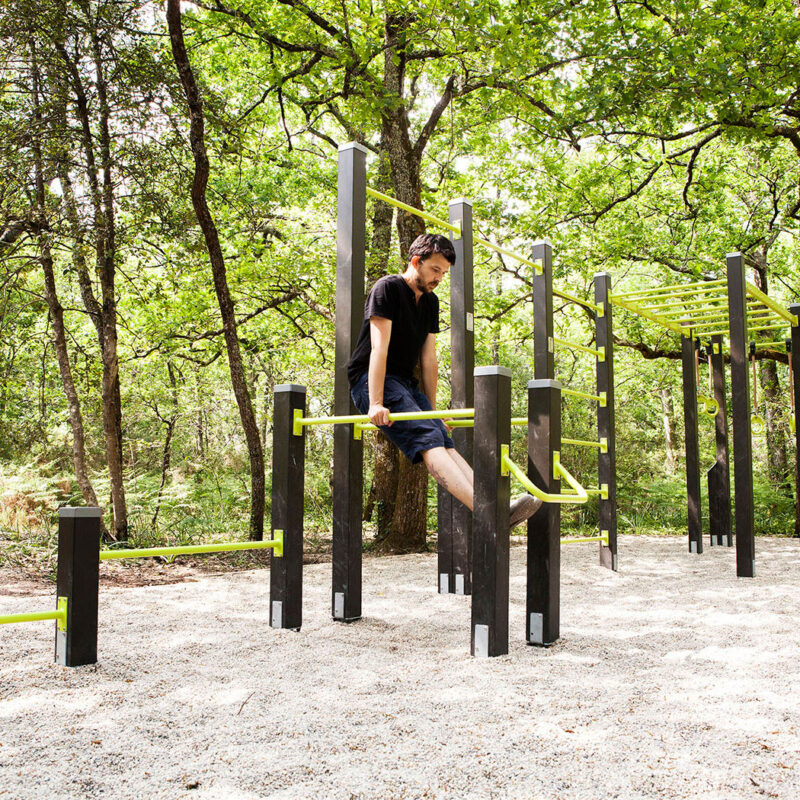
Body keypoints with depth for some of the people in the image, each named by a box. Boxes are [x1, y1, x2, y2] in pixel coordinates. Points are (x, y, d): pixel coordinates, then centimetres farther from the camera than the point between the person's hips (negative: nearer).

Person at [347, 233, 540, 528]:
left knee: (443, 440, -15)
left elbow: (428, 360, 18)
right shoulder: (388, 288, -7)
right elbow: (379, 348, -17)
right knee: (427, 437, -27)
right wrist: (376, 404, -25)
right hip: (370, 381, -7)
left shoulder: (431, 302, 16)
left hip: (405, 382, 8)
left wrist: (432, 410, 15)